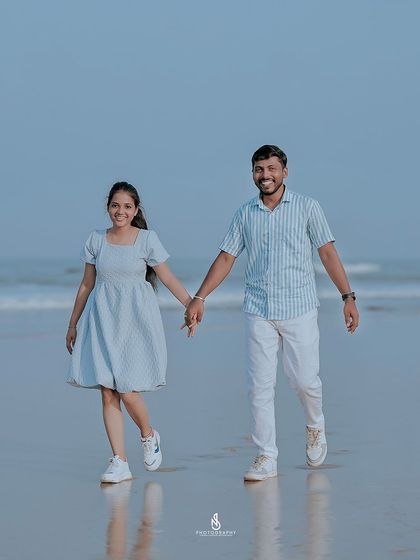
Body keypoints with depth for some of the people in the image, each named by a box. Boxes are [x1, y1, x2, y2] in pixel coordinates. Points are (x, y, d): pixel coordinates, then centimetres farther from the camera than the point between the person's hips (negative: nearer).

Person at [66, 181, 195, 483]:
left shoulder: (147, 239, -2)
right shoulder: (96, 240, 7)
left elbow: (168, 278, 0)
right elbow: (87, 284, 14)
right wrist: (73, 324, 16)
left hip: (136, 319, -3)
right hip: (103, 319, 3)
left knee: (127, 389, -10)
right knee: (107, 391, -2)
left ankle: (149, 435, 20)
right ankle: (120, 462, 3)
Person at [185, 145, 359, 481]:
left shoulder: (307, 207, 1)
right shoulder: (245, 214, 9)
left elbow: (328, 253, 1)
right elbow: (226, 258, 10)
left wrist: (348, 296, -5)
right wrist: (199, 298, 4)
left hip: (299, 310, -2)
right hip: (258, 311, 2)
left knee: (305, 380, -2)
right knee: (260, 386, -2)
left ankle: (315, 428, 30)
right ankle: (266, 458, 3)